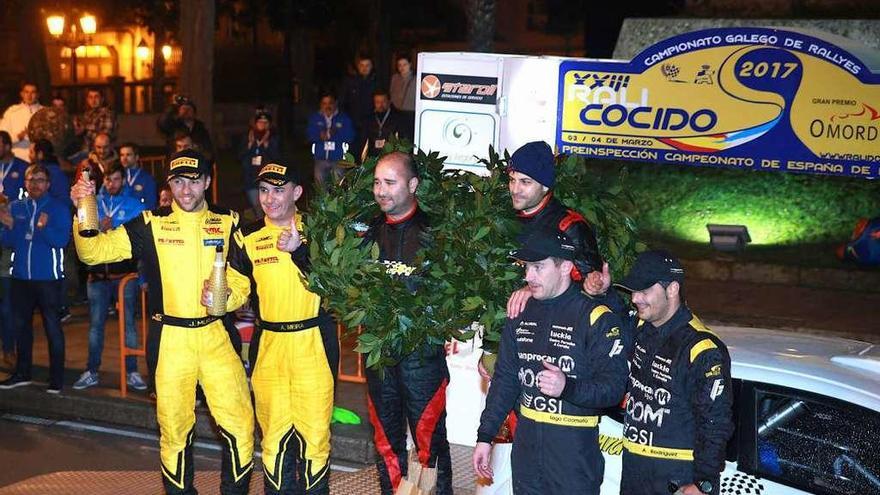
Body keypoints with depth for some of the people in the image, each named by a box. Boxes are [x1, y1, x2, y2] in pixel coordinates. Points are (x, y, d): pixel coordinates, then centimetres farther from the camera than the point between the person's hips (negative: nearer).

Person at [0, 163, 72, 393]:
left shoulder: (58, 208, -3)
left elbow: (62, 240, -15)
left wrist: (45, 228, -32)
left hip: (48, 278, -5)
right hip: (20, 277, 5)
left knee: (52, 327, -3)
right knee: (20, 324, 13)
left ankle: (56, 378, 3)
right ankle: (22, 373, 27)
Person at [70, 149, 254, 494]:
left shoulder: (227, 223, 5)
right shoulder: (151, 225, 0)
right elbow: (95, 250, -4)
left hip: (215, 335, 1)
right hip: (170, 338, -1)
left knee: (240, 423, -1)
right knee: (174, 427, 9)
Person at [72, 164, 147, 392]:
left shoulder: (134, 205, 3)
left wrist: (113, 229, -16)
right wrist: (99, 229, -12)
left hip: (125, 272, -2)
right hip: (98, 271, 3)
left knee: (128, 322, 1)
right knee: (95, 323, 7)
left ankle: (132, 372, 8)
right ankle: (91, 371, 16)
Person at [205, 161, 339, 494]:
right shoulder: (248, 237, 6)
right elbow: (238, 291, 9)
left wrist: (299, 251, -21)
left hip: (314, 345, -2)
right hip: (268, 345, 2)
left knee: (315, 432, 0)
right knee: (274, 433, 8)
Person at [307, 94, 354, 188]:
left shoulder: (344, 118, 6)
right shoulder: (314, 118, 11)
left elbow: (350, 137, -3)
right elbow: (309, 135, 2)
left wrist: (335, 134, -18)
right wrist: (319, 136, -19)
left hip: (338, 159, -1)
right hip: (320, 158, 1)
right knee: (320, 185, 0)